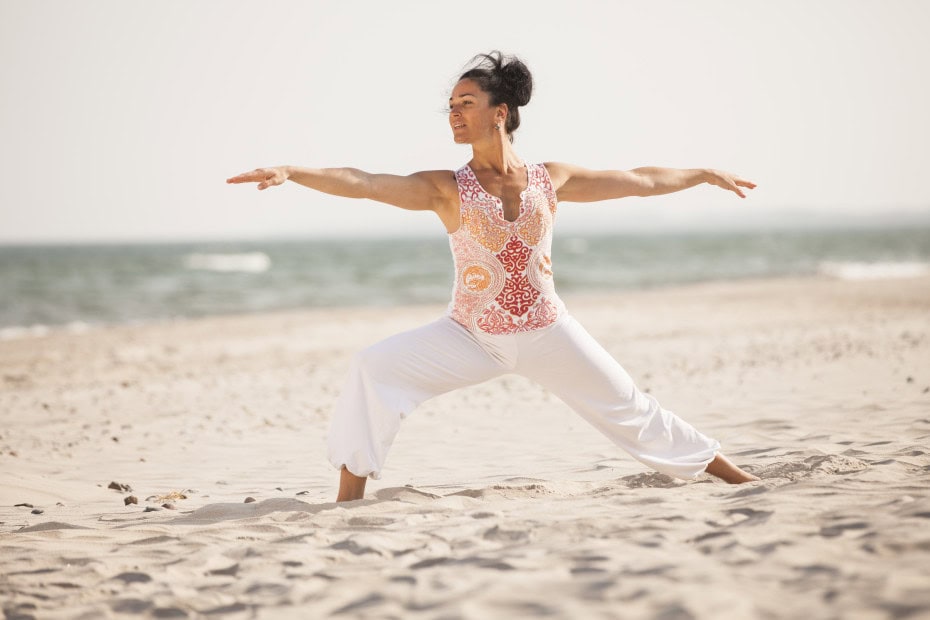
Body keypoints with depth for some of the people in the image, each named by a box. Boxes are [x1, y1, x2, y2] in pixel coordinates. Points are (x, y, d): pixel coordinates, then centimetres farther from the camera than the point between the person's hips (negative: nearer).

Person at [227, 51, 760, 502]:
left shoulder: (550, 180, -3)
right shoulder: (447, 190, -9)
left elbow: (639, 180, 9)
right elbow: (361, 184, -21)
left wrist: (705, 173, 18)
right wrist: (291, 172, -34)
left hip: (548, 332, 1)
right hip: (473, 336, -1)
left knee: (630, 409, 7)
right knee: (376, 369, -19)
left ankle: (735, 476, 25)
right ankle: (349, 501, -13)